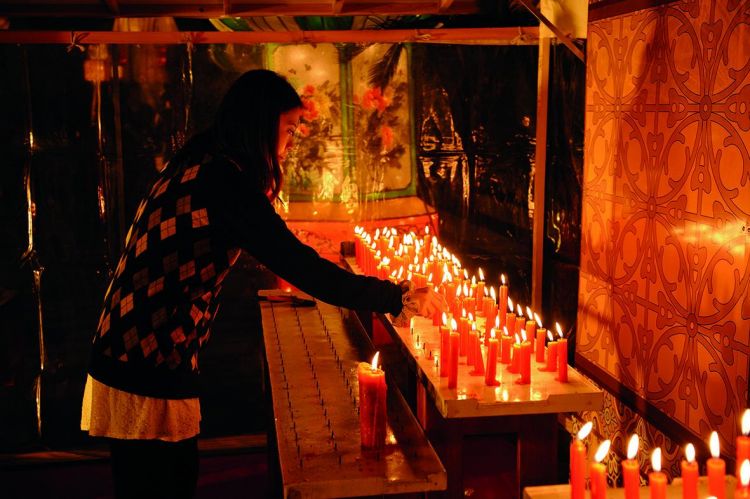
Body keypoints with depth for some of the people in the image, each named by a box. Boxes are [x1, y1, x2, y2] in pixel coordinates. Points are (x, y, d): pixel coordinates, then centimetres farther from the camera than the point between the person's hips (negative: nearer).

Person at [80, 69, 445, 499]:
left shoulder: (198, 167, 9)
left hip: (129, 358, 9)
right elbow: (300, 268, -22)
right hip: (147, 374, -9)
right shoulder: (224, 180, -20)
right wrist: (401, 298, -15)